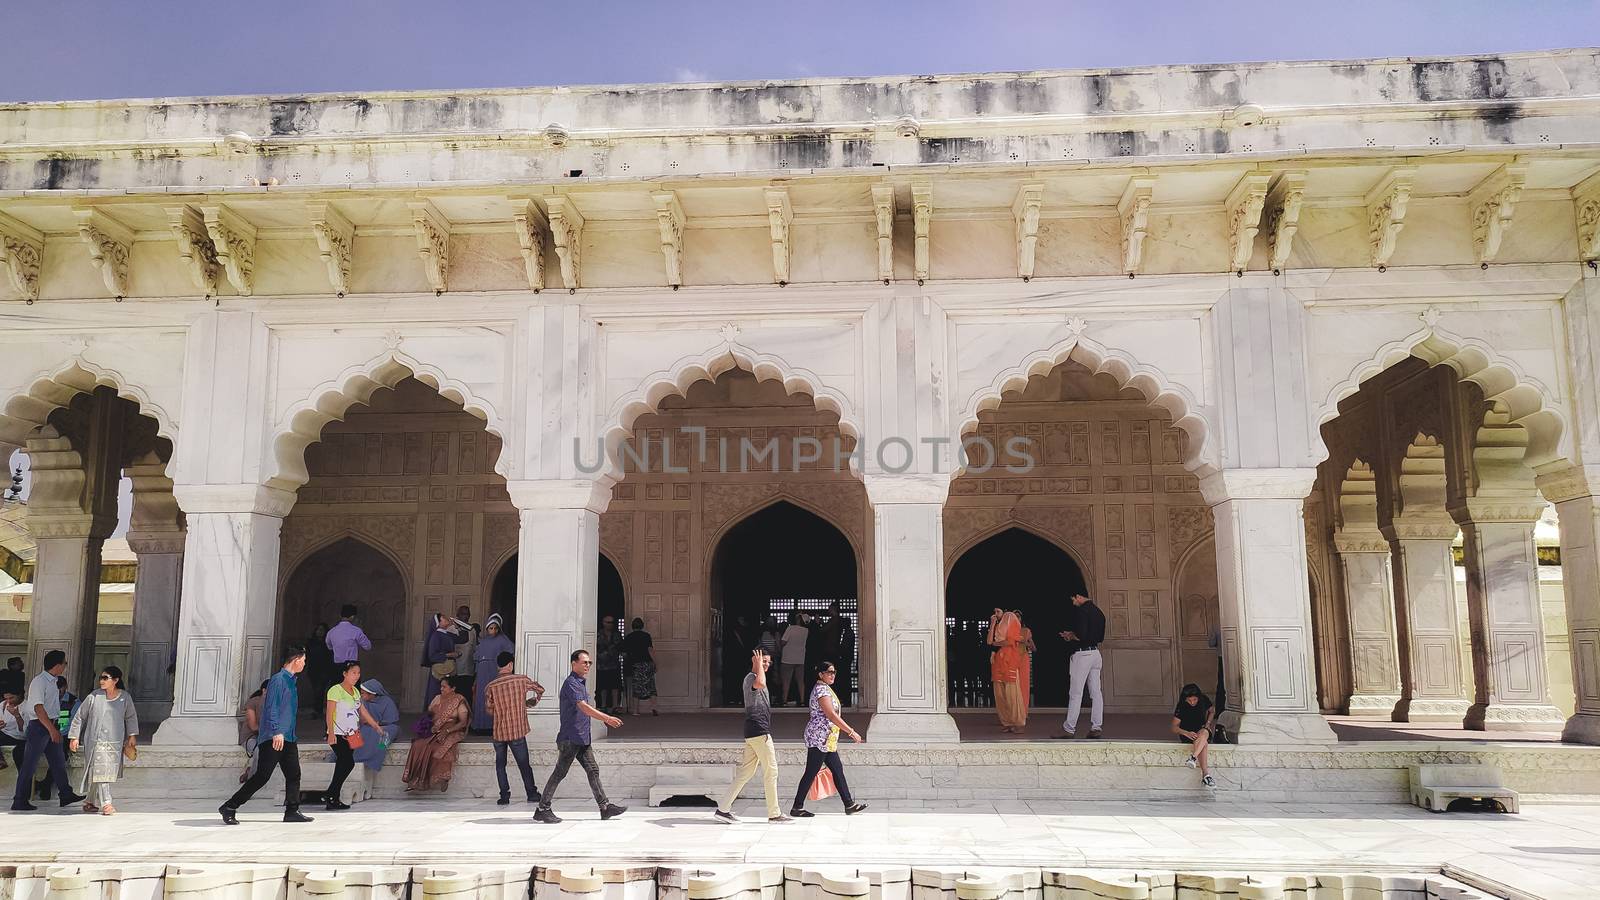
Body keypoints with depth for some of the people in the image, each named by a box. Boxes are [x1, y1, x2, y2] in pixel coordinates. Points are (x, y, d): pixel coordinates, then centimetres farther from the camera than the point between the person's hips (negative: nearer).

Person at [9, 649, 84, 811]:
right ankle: (19, 802, 4)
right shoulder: (39, 681, -16)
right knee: (29, 765, -3)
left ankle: (66, 795, 17)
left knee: (58, 761, 12)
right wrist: (51, 729, -26)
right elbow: (38, 708, -23)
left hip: (50, 726, 9)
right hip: (39, 726, -9)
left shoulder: (52, 681, 13)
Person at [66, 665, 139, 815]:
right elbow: (79, 717, 6)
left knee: (109, 773, 6)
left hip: (115, 743, 3)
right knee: (100, 770, -12)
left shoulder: (125, 698, 3)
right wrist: (74, 737, 6)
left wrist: (132, 735, 12)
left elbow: (131, 717, 17)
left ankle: (93, 801, 23)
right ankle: (106, 804, -12)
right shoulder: (94, 697, -3)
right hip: (95, 742, -2)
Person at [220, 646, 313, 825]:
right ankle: (229, 808, 0)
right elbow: (271, 708, -19)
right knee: (262, 776, -8)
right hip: (274, 738, -9)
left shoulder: (291, 681, 18)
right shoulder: (278, 679, -11)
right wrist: (277, 732, -25)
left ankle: (292, 811, 8)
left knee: (293, 774, 5)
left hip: (288, 738, 9)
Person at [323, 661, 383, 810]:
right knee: (348, 763, -17)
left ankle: (334, 799, 10)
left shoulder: (355, 691, 15)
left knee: (342, 766, 6)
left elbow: (364, 712, 20)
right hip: (338, 735, -8)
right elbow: (330, 714, -13)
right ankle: (329, 795, -9)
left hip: (351, 735, 8)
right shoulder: (336, 690, -8)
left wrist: (377, 727, 17)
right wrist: (331, 733, -21)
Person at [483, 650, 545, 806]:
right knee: (524, 764, 10)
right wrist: (534, 701, 32)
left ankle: (504, 796, 11)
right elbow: (540, 689, 11)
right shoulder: (522, 680, -5)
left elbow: (489, 711, 2)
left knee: (500, 764, 14)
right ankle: (532, 794, 13)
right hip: (518, 731, 0)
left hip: (499, 733, 1)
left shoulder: (490, 686, -6)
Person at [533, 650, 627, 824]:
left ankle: (605, 807, 8)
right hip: (570, 738, -9)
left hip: (581, 738, 9)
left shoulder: (581, 683, 17)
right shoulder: (571, 683, -14)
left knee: (593, 770, 7)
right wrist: (608, 719, -26)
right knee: (559, 773, -3)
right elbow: (584, 708, -24)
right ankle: (542, 809, 5)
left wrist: (605, 719, 18)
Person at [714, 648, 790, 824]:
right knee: (771, 771, -3)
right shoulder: (751, 677, -11)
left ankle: (723, 808, 8)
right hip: (759, 731, -10)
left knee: (746, 771, 9)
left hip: (753, 733, 10)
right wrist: (758, 665, -21)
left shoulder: (755, 678, 22)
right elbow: (760, 684, -36)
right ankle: (774, 813, 3)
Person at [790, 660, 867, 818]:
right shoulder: (822, 690, -16)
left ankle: (849, 805, 13)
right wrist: (851, 732, -22)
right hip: (819, 738, -11)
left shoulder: (825, 688, 16)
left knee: (837, 770, 10)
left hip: (827, 740, 11)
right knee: (811, 773, -5)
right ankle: (797, 808, 2)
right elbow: (831, 715, -23)